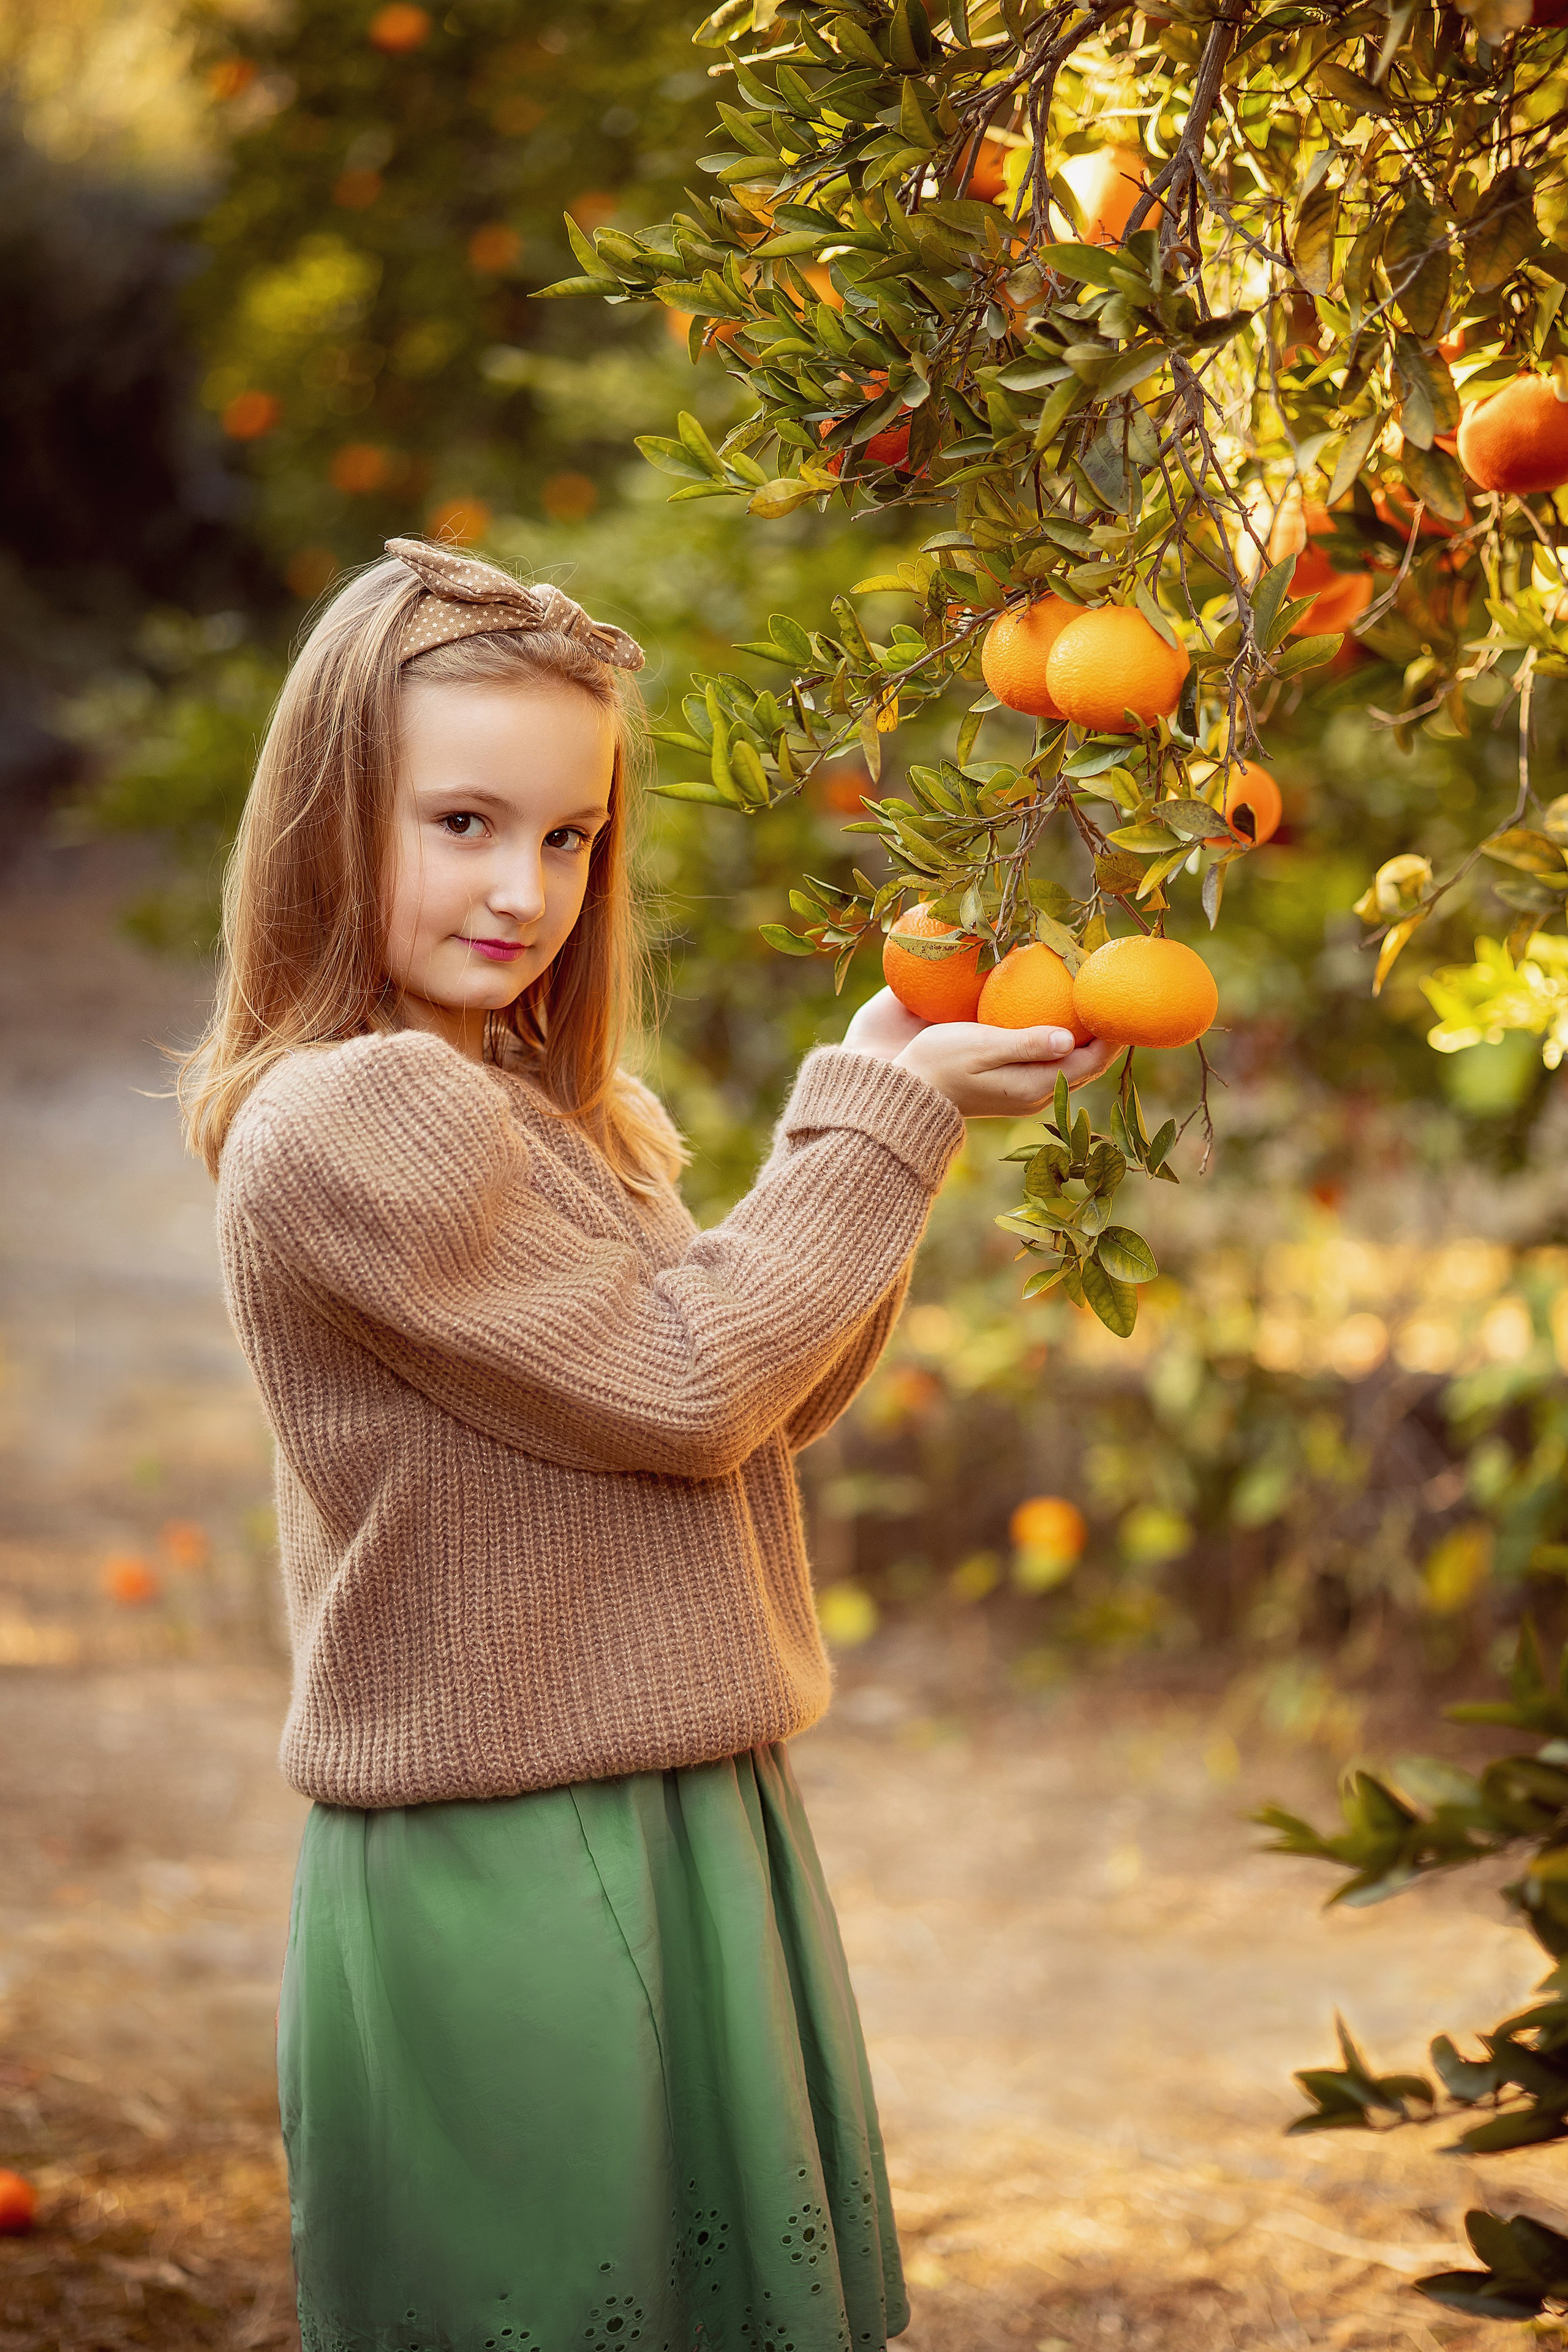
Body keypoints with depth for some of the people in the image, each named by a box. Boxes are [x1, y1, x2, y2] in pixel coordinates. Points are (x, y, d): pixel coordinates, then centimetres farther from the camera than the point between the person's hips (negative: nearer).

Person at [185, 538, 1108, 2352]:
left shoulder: (553, 1108, 11)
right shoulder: (351, 1120, -19)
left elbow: (773, 1395, 11)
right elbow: (687, 1391, -16)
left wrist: (879, 1112, 2)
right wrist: (877, 1126, -8)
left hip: (670, 1840, 9)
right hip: (512, 1883, -9)